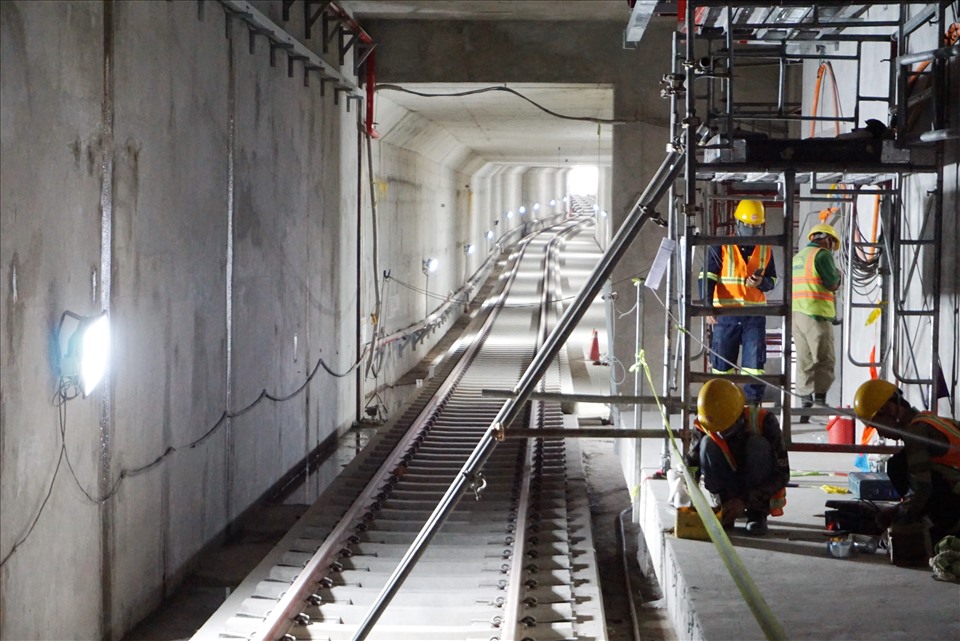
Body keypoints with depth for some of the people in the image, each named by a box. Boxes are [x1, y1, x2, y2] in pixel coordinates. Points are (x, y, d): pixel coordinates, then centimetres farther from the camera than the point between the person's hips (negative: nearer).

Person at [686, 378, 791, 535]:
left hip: (761, 494, -2)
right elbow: (691, 465, -7)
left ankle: (758, 513, -18)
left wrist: (744, 501, -35)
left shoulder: (764, 421, -24)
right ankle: (727, 511, -15)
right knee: (708, 444, -22)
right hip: (729, 491, 2)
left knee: (758, 444, -29)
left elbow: (782, 475, -25)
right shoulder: (704, 427, -15)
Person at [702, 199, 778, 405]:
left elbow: (772, 280, 18)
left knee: (755, 361, -3)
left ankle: (753, 402, 2)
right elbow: (708, 278, -4)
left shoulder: (765, 251, 11)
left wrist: (761, 283, -7)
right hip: (725, 313, -2)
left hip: (755, 314, 2)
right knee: (722, 362, 4)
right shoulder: (721, 248, 0)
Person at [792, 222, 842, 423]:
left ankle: (805, 403, 8)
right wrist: (838, 274, 12)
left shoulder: (797, 257, 19)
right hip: (816, 314, -8)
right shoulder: (822, 254, -6)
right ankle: (820, 400, -13)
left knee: (804, 361, 9)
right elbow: (833, 283, -10)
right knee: (825, 361, -5)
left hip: (796, 314, 8)